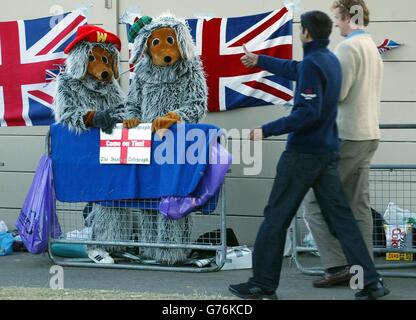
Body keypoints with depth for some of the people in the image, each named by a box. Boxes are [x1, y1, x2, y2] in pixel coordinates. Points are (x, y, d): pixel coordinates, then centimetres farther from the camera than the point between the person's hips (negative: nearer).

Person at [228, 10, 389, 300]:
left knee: (276, 218, 1)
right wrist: (259, 60, 44)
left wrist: (267, 131, -18)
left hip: (303, 153, -8)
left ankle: (263, 284, 5)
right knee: (340, 217, 7)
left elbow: (308, 113, -22)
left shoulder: (312, 64, -15)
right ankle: (371, 282, 0)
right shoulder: (330, 60, 13)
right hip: (328, 153, 8)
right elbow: (295, 70, 32)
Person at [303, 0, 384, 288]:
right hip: (369, 135, 9)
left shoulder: (349, 47, -13)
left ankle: (337, 266, -7)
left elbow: (336, 92, -18)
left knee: (316, 200, -3)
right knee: (359, 206, 8)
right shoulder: (373, 48, 16)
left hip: (345, 136, -9)